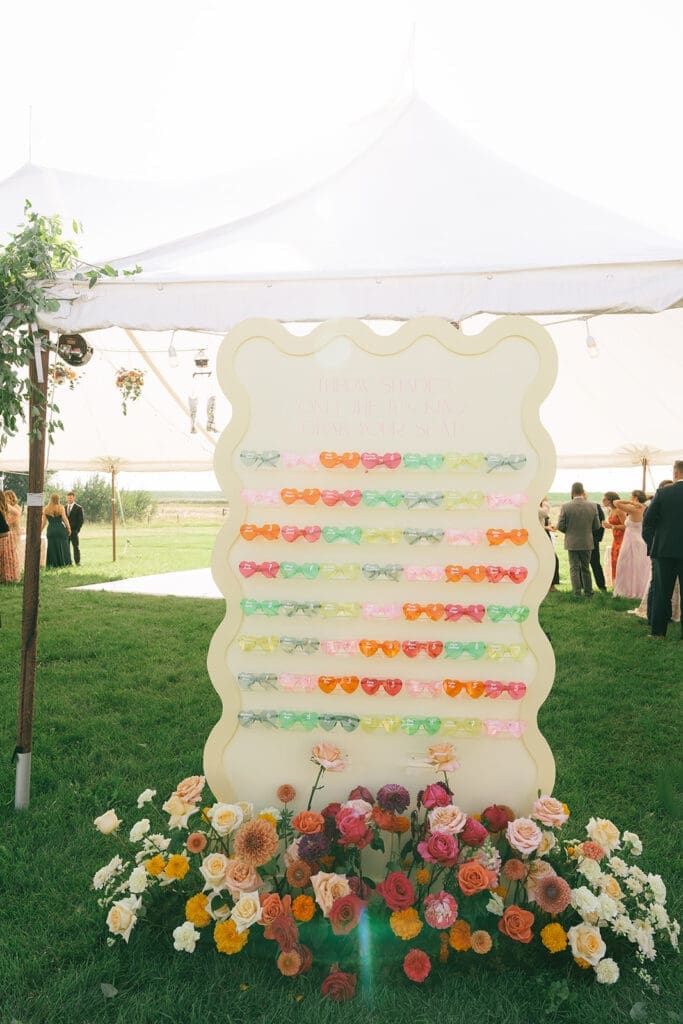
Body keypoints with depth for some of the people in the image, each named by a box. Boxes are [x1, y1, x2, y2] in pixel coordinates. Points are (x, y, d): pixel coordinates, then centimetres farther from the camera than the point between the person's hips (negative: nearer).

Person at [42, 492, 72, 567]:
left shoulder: (45, 509, 3)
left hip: (51, 530, 2)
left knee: (52, 547, 7)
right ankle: (65, 563, 8)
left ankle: (55, 565, 7)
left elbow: (44, 522, 4)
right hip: (60, 529, -2)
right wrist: (68, 528, 1)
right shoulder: (61, 507, -3)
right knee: (62, 546, 6)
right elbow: (64, 519, -8)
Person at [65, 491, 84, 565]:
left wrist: (77, 530, -11)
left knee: (76, 546, -1)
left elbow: (81, 520, -3)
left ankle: (77, 562, 4)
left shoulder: (78, 508, 0)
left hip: (74, 531, -4)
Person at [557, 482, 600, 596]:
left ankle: (577, 593, 7)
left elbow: (560, 526, -11)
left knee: (574, 568, 7)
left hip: (572, 542, -2)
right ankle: (588, 592, 21)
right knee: (586, 568, 15)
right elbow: (597, 526, -2)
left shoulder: (566, 506, -13)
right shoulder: (592, 506, -7)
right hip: (587, 542, 2)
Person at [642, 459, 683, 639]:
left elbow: (648, 521, -3)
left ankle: (658, 630, 12)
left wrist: (651, 544, 8)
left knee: (662, 592, 9)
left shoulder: (663, 493, -5)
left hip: (664, 550, 0)